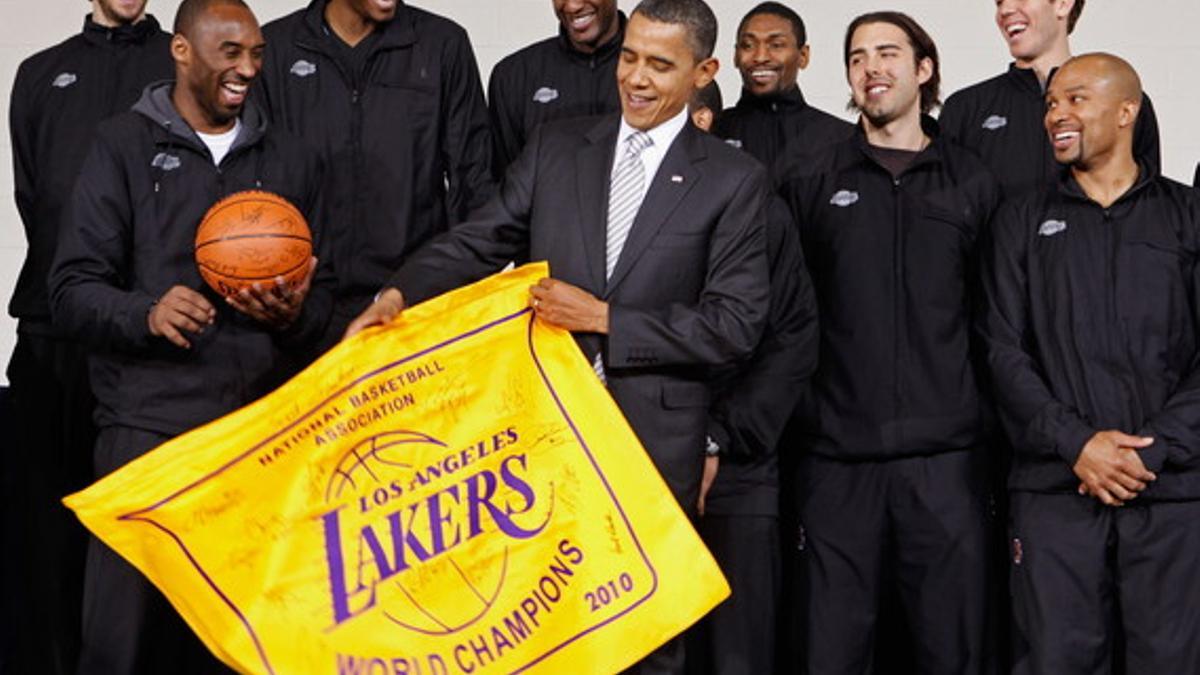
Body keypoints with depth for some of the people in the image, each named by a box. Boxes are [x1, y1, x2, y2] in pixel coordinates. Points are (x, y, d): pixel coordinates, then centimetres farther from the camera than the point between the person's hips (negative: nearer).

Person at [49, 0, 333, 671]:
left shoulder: (292, 158, 16)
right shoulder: (124, 146, 5)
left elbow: (322, 293, 18)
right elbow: (73, 292, 0)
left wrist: (294, 316, -6)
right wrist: (145, 314, -20)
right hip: (150, 422, -3)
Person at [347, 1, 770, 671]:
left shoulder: (735, 180, -2)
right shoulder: (556, 147, 7)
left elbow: (734, 323, -7)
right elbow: (480, 243, 1)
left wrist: (602, 317, -14)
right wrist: (399, 295, -18)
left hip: (656, 437, -2)